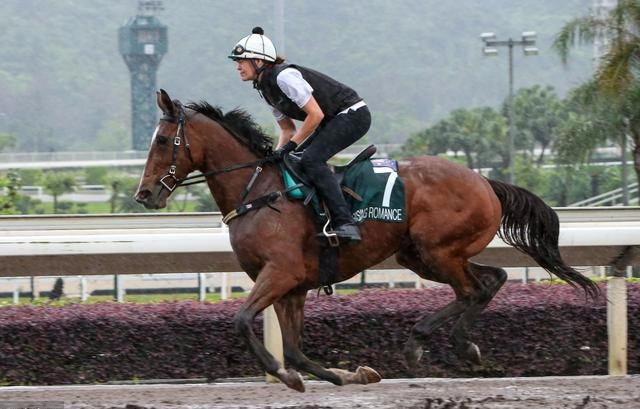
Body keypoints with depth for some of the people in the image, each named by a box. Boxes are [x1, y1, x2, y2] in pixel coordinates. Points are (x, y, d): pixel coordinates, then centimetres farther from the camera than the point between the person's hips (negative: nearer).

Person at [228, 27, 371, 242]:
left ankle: (345, 223, -32)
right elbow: (287, 128, 16)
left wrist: (290, 146, -19)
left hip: (353, 114, -10)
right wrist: (277, 155, 0)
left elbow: (315, 114, -24)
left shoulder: (284, 76, -22)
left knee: (311, 159, -26)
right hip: (334, 120, 10)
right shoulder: (265, 88, 8)